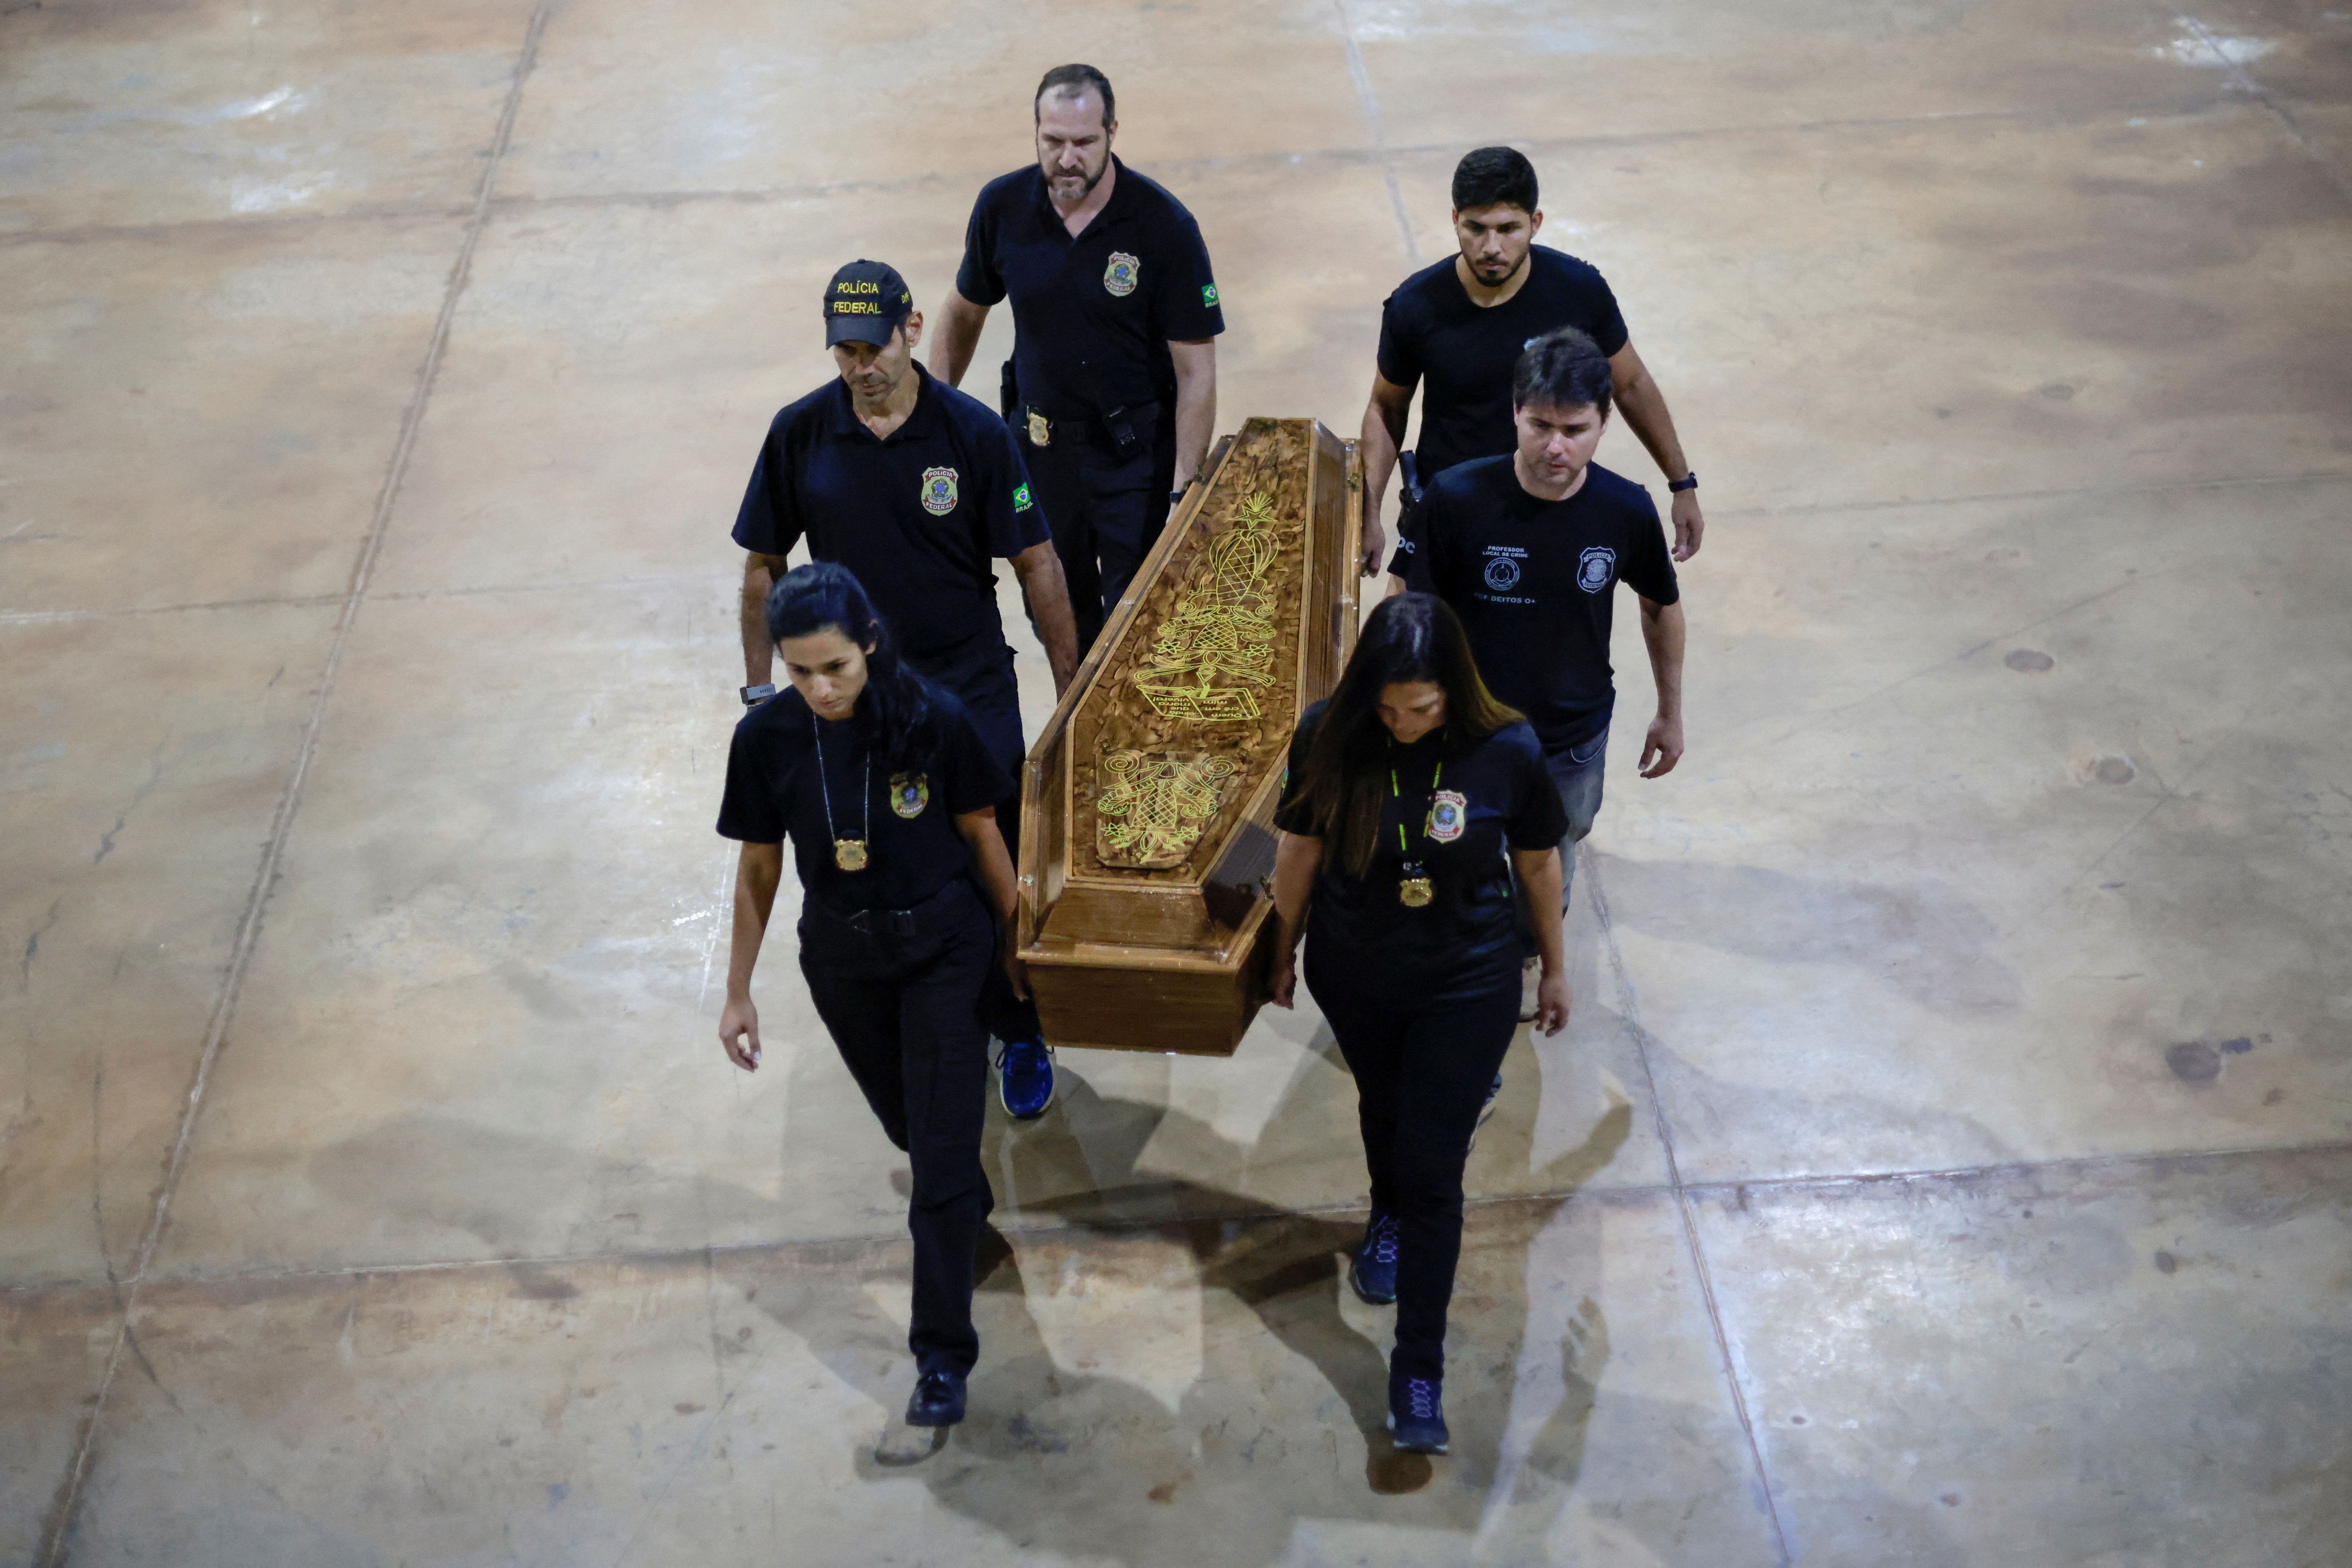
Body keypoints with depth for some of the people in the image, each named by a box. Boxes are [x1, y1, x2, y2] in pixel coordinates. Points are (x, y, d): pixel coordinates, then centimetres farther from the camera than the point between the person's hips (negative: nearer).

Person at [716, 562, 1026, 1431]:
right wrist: (739, 991, 3)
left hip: (942, 950, -3)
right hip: (842, 959, 3)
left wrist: (1013, 940, 5)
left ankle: (942, 1356, 6)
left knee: (942, 1153, -4)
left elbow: (982, 833, -6)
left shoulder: (934, 721, -21)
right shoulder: (768, 737, -15)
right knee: (909, 1123, 22)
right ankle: (970, 1203, 57)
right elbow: (759, 867, -3)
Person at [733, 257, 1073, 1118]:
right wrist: (759, 692, 6)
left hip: (972, 691, -2)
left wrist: (1073, 689, -3)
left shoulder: (973, 432, -11)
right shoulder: (801, 434, -6)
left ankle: (1020, 1037, 24)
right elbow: (763, 566, 5)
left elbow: (1037, 565, -4)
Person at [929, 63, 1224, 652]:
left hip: (1136, 454, -4)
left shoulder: (1165, 226, -17)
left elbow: (1196, 371, -15)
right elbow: (964, 311, 11)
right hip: (1039, 445, 4)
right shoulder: (1003, 207, -7)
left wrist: (1184, 492, -20)